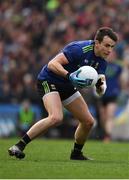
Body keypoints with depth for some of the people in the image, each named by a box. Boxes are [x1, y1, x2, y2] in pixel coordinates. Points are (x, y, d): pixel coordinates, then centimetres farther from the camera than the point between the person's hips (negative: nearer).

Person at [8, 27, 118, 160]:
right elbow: (52, 64, -30)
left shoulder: (101, 61, -2)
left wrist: (100, 85, -27)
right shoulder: (79, 49, -26)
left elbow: (100, 91, -3)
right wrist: (69, 76, -44)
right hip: (49, 81, -8)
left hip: (68, 87, 8)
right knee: (56, 118, -30)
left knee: (88, 121, 6)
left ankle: (76, 153, 30)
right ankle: (19, 146, -26)